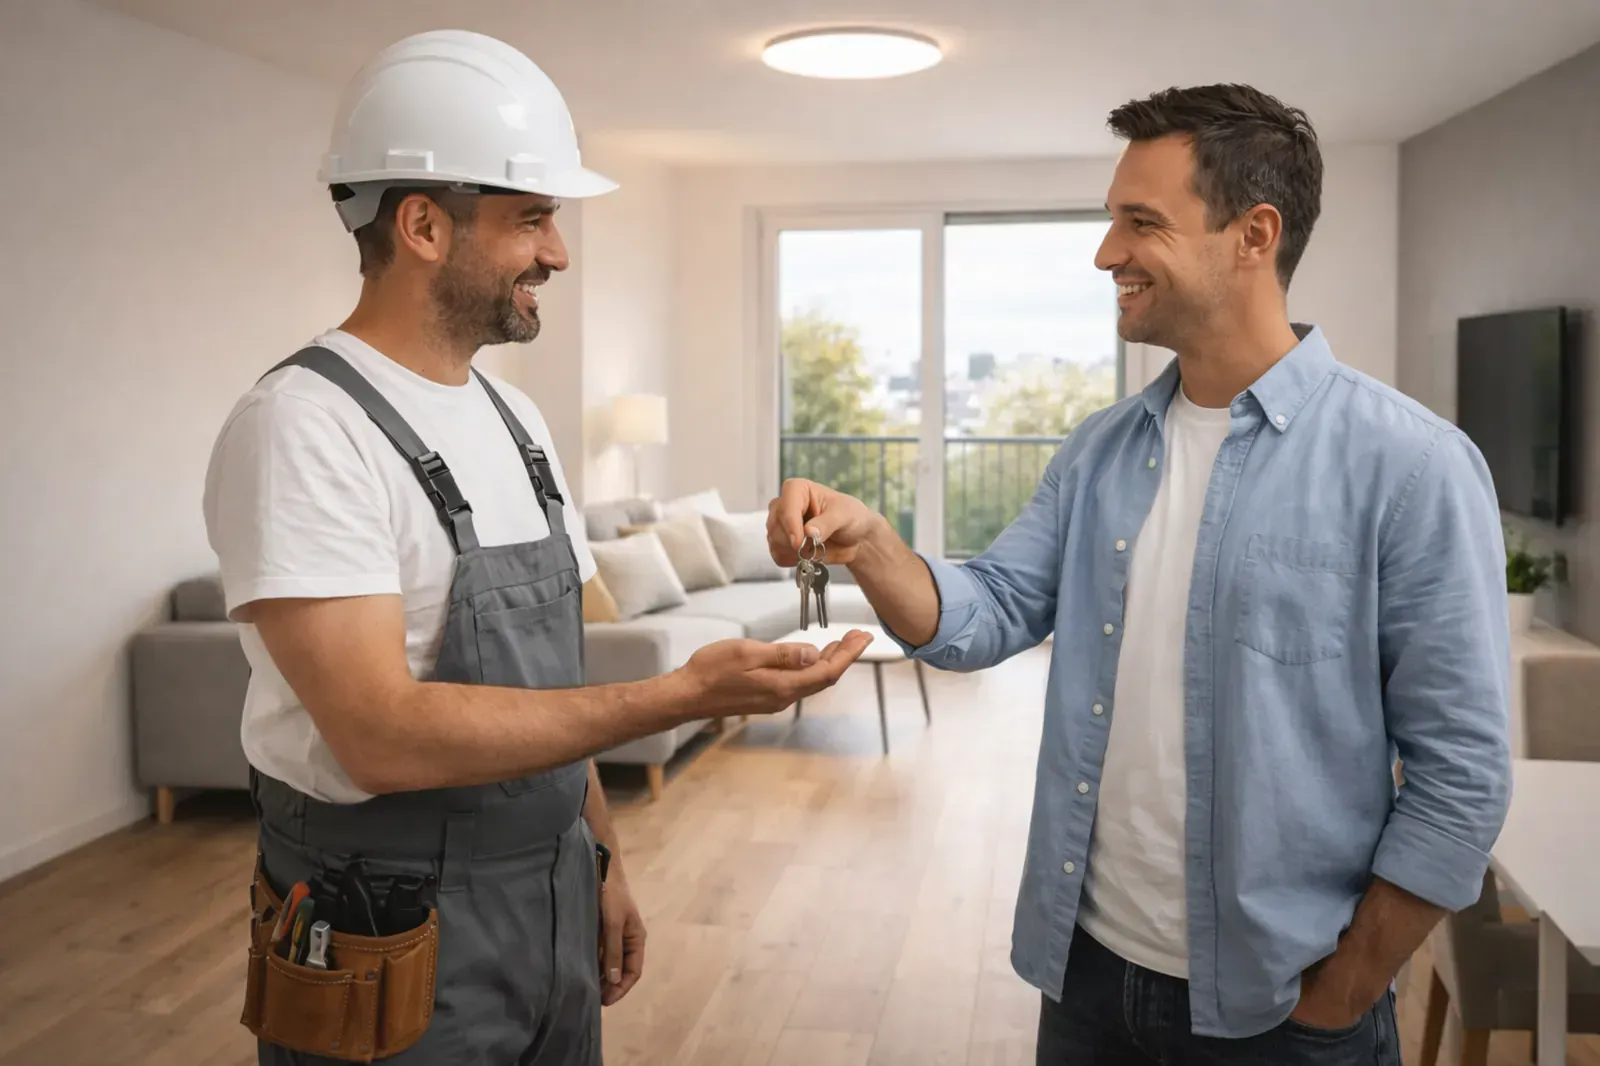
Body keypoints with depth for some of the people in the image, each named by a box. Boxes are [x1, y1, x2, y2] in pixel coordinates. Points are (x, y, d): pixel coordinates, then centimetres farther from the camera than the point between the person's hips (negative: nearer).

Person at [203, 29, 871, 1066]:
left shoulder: (516, 416, 8)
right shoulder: (304, 425, -19)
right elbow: (384, 736, -27)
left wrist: (605, 862, 14)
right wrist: (686, 695, -27)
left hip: (553, 903, 7)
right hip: (395, 943, -7)